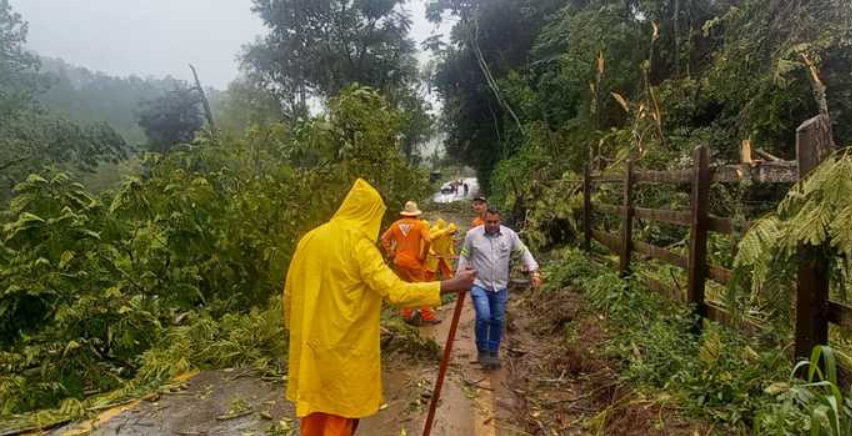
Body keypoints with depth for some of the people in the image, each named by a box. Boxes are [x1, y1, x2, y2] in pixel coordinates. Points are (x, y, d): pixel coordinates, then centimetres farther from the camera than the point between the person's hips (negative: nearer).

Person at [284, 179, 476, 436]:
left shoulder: (309, 239, 1)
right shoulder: (359, 245, -19)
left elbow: (290, 292, 8)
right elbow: (396, 291, -27)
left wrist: (295, 329, 23)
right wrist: (451, 286, -23)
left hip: (309, 341, 6)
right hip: (345, 347, -6)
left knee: (313, 402, 22)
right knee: (341, 412, 12)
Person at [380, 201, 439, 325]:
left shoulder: (397, 224, 4)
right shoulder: (420, 225, -8)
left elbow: (384, 238, 5)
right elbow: (427, 240, -21)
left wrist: (391, 253, 9)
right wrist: (422, 256, -9)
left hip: (399, 261, 4)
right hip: (414, 261, -4)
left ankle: (407, 315, 21)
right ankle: (428, 316, 6)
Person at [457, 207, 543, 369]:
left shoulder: (510, 235, -3)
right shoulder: (472, 234, -7)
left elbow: (524, 252, 5)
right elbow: (464, 255, 4)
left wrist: (534, 272, -5)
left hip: (500, 286, 3)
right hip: (479, 284, -3)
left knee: (498, 321, 9)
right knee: (483, 317, -18)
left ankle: (493, 352, 28)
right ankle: (482, 351, 4)